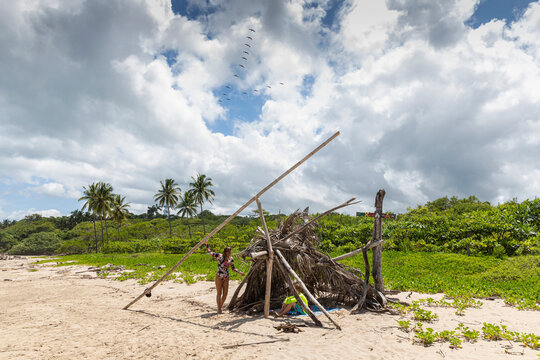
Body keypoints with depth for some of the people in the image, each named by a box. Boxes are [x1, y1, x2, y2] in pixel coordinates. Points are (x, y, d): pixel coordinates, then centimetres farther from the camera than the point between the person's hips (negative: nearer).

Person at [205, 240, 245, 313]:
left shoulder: (231, 259, -1)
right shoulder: (219, 256, -10)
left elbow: (233, 268, 12)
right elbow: (209, 252, -1)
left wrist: (240, 272, 4)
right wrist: (207, 244, -3)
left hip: (226, 278, 3)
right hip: (219, 277, -3)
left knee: (225, 294, 3)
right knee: (219, 293, 0)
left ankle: (220, 307, 23)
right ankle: (219, 309, 13)